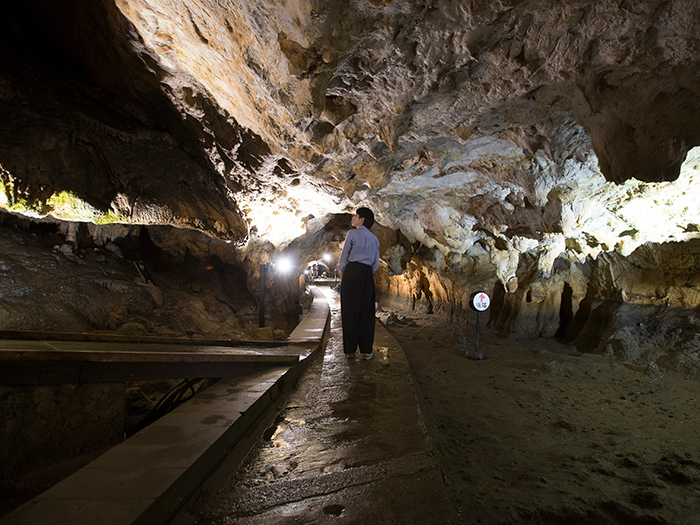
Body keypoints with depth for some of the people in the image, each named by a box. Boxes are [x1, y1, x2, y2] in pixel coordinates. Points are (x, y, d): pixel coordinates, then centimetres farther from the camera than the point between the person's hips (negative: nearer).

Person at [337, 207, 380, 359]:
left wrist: (342, 276, 6)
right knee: (366, 311, 6)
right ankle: (366, 350, 6)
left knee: (350, 311, 0)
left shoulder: (352, 233, 1)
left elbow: (344, 257, 0)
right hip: (367, 274, 4)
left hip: (352, 271, -4)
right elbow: (376, 263, 15)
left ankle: (350, 350, 4)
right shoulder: (374, 238, 16)